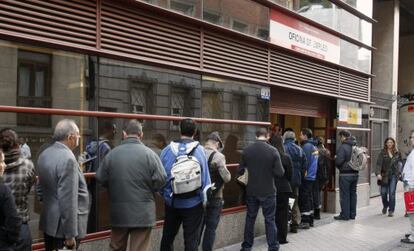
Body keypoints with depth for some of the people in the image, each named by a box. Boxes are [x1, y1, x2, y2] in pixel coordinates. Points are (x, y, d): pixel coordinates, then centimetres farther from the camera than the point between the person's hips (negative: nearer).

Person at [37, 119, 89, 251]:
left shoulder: (44, 154, 6)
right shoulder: (68, 159, -22)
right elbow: (68, 200, -25)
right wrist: (70, 234, -21)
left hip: (49, 222, 9)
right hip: (63, 226, -9)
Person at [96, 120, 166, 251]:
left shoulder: (112, 154, -5)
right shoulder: (149, 154, -12)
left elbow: (101, 178, 0)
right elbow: (161, 179, -13)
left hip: (118, 212, 3)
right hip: (142, 213, -3)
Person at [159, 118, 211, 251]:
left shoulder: (167, 150, -4)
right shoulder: (199, 150, -9)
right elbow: (205, 177, -9)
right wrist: (205, 199, 3)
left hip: (172, 202, 2)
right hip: (193, 203, -2)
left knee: (167, 236, 19)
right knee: (191, 240, 8)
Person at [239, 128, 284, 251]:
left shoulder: (246, 150, -5)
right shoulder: (273, 151, -13)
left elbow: (240, 170, 3)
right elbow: (279, 173, -12)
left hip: (251, 191, 3)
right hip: (268, 191, -2)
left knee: (250, 218, 15)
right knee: (270, 220, 8)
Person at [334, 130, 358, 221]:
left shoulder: (343, 147, -16)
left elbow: (339, 161, -21)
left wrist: (335, 159, 0)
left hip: (345, 174, -7)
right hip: (355, 173, 7)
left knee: (344, 194, 0)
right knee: (353, 193, 13)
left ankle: (345, 215, 4)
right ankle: (352, 214, 21)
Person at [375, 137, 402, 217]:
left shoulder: (397, 153, 5)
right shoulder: (382, 153, -4)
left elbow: (400, 163, 14)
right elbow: (379, 163, -12)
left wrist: (399, 173, 7)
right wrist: (378, 173, -24)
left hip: (394, 175, 1)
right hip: (384, 176, -1)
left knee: (392, 193, -5)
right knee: (383, 193, 3)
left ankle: (391, 210, 6)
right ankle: (385, 206, 32)